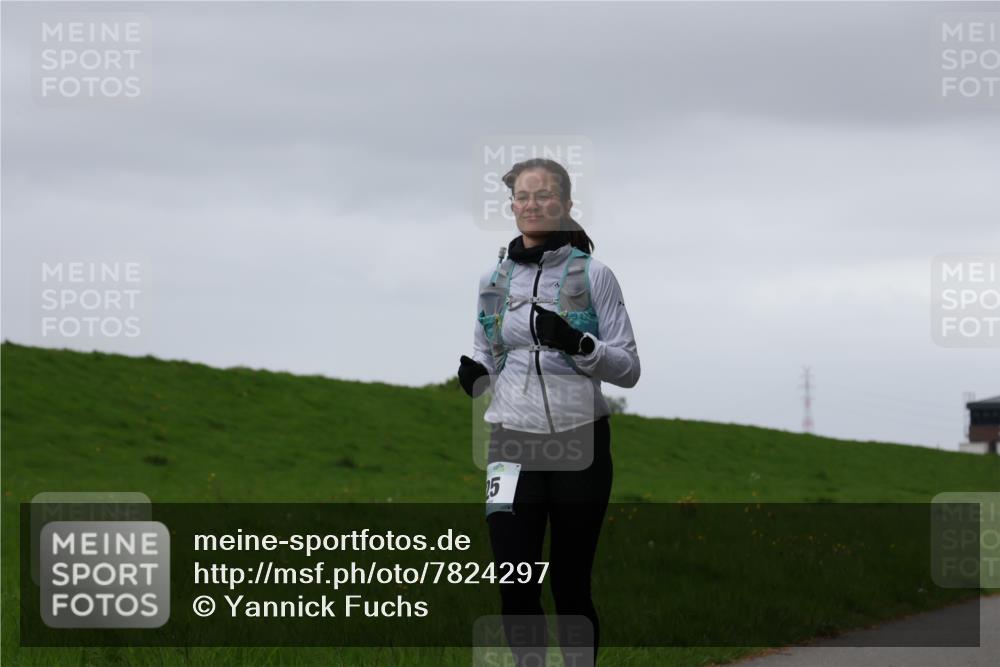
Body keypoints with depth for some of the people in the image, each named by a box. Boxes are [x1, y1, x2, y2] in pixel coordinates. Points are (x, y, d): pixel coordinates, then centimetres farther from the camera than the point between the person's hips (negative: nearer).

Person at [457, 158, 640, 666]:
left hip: (579, 444, -2)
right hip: (513, 444, 2)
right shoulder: (493, 280, 8)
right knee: (514, 586, -8)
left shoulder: (593, 275, -2)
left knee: (570, 584, 3)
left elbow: (628, 368, -4)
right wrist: (472, 374, -4)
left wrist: (575, 342, -21)